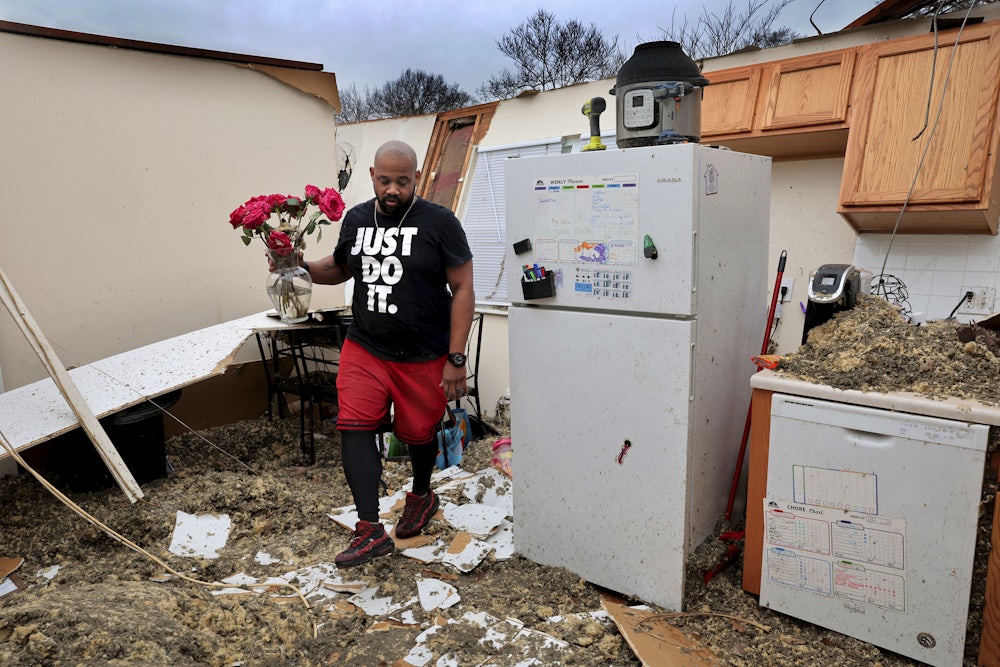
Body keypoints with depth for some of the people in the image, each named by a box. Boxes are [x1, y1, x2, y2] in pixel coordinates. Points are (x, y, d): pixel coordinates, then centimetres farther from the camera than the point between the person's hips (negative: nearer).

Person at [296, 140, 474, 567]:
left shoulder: (440, 223, -10)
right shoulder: (356, 219, 4)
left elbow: (462, 289, -9)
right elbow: (340, 268, 20)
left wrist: (456, 359, -13)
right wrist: (302, 266, -1)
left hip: (423, 357, -3)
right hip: (364, 348, 4)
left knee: (417, 433, 13)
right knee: (354, 427, -9)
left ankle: (422, 495, 44)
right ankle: (371, 532, 0)